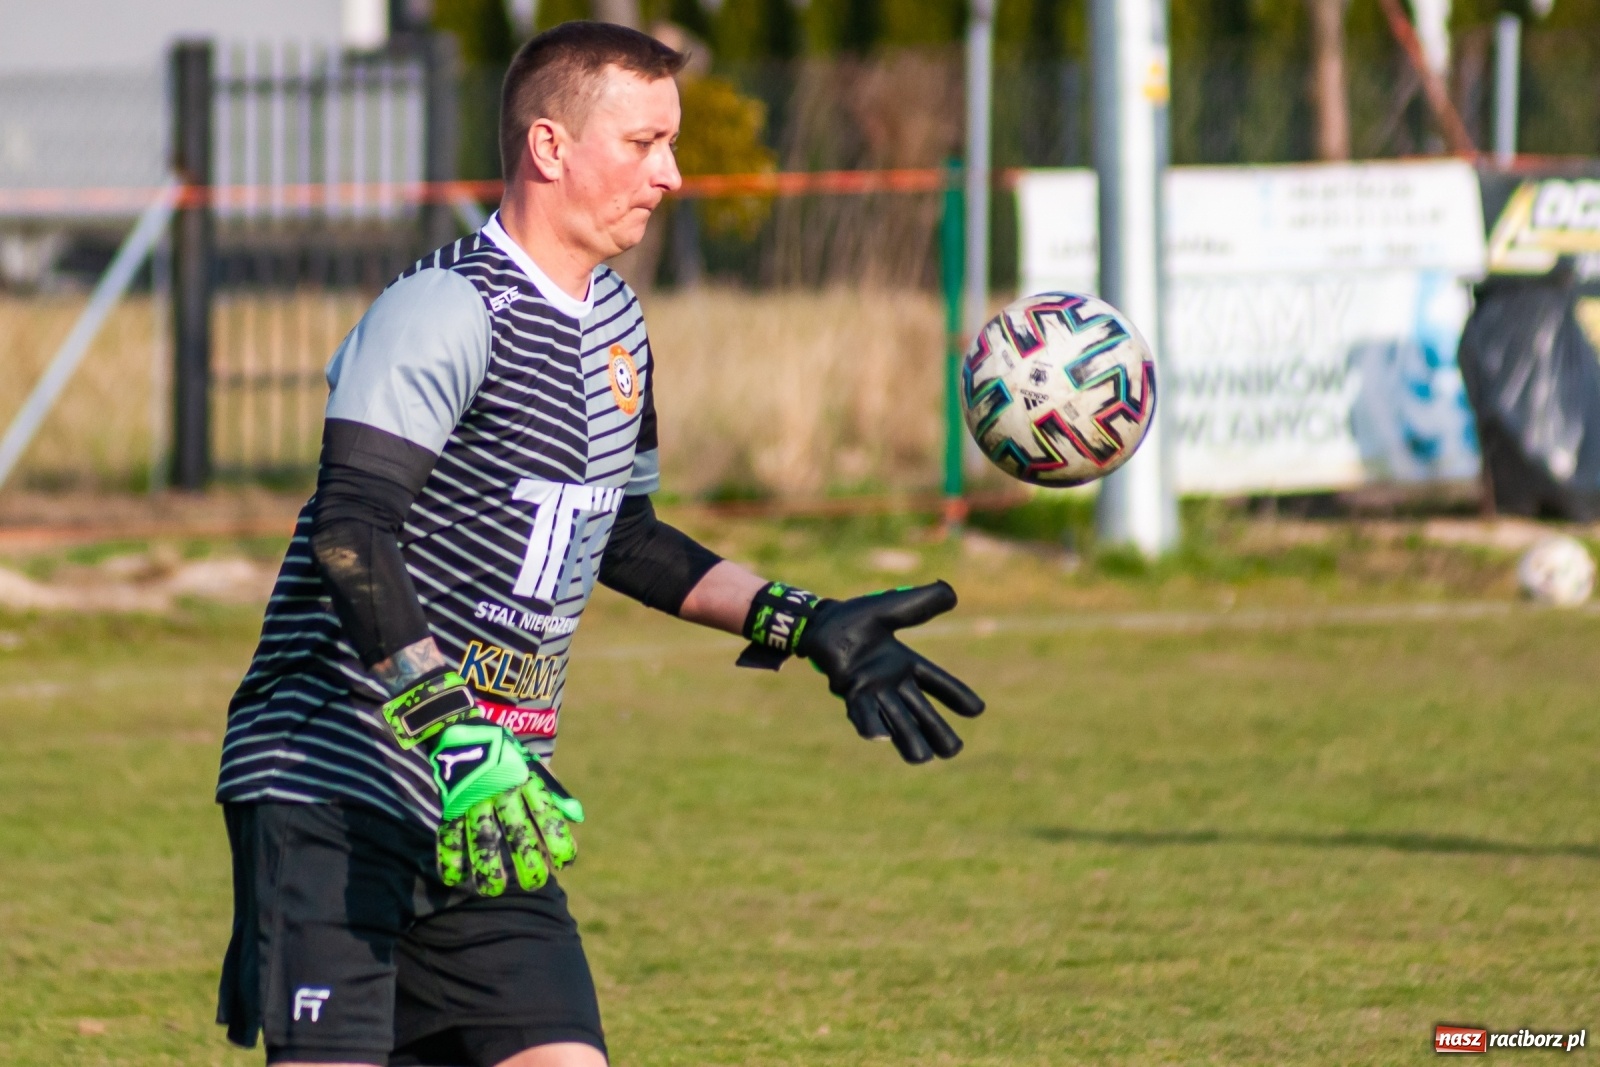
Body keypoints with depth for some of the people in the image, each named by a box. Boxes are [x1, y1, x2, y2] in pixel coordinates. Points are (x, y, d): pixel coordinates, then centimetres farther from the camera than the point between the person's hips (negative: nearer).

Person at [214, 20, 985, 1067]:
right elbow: (349, 530, -24)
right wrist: (450, 728, -32)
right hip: (333, 789, -8)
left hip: (484, 795, 8)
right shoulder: (447, 310, -14)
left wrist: (807, 626, 24)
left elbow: (619, 537, 28)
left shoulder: (615, 324, 15)